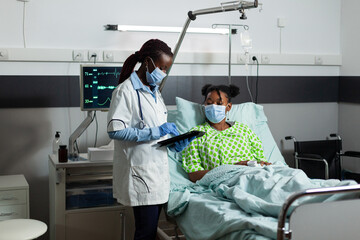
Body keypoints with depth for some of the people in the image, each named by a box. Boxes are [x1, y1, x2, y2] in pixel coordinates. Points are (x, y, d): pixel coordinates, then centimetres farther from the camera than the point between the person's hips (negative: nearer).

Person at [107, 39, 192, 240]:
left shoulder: (154, 91, 17)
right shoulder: (126, 90, -11)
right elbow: (115, 130, -20)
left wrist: (174, 142, 3)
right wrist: (155, 132, -21)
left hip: (158, 169, 8)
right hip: (141, 172, -8)